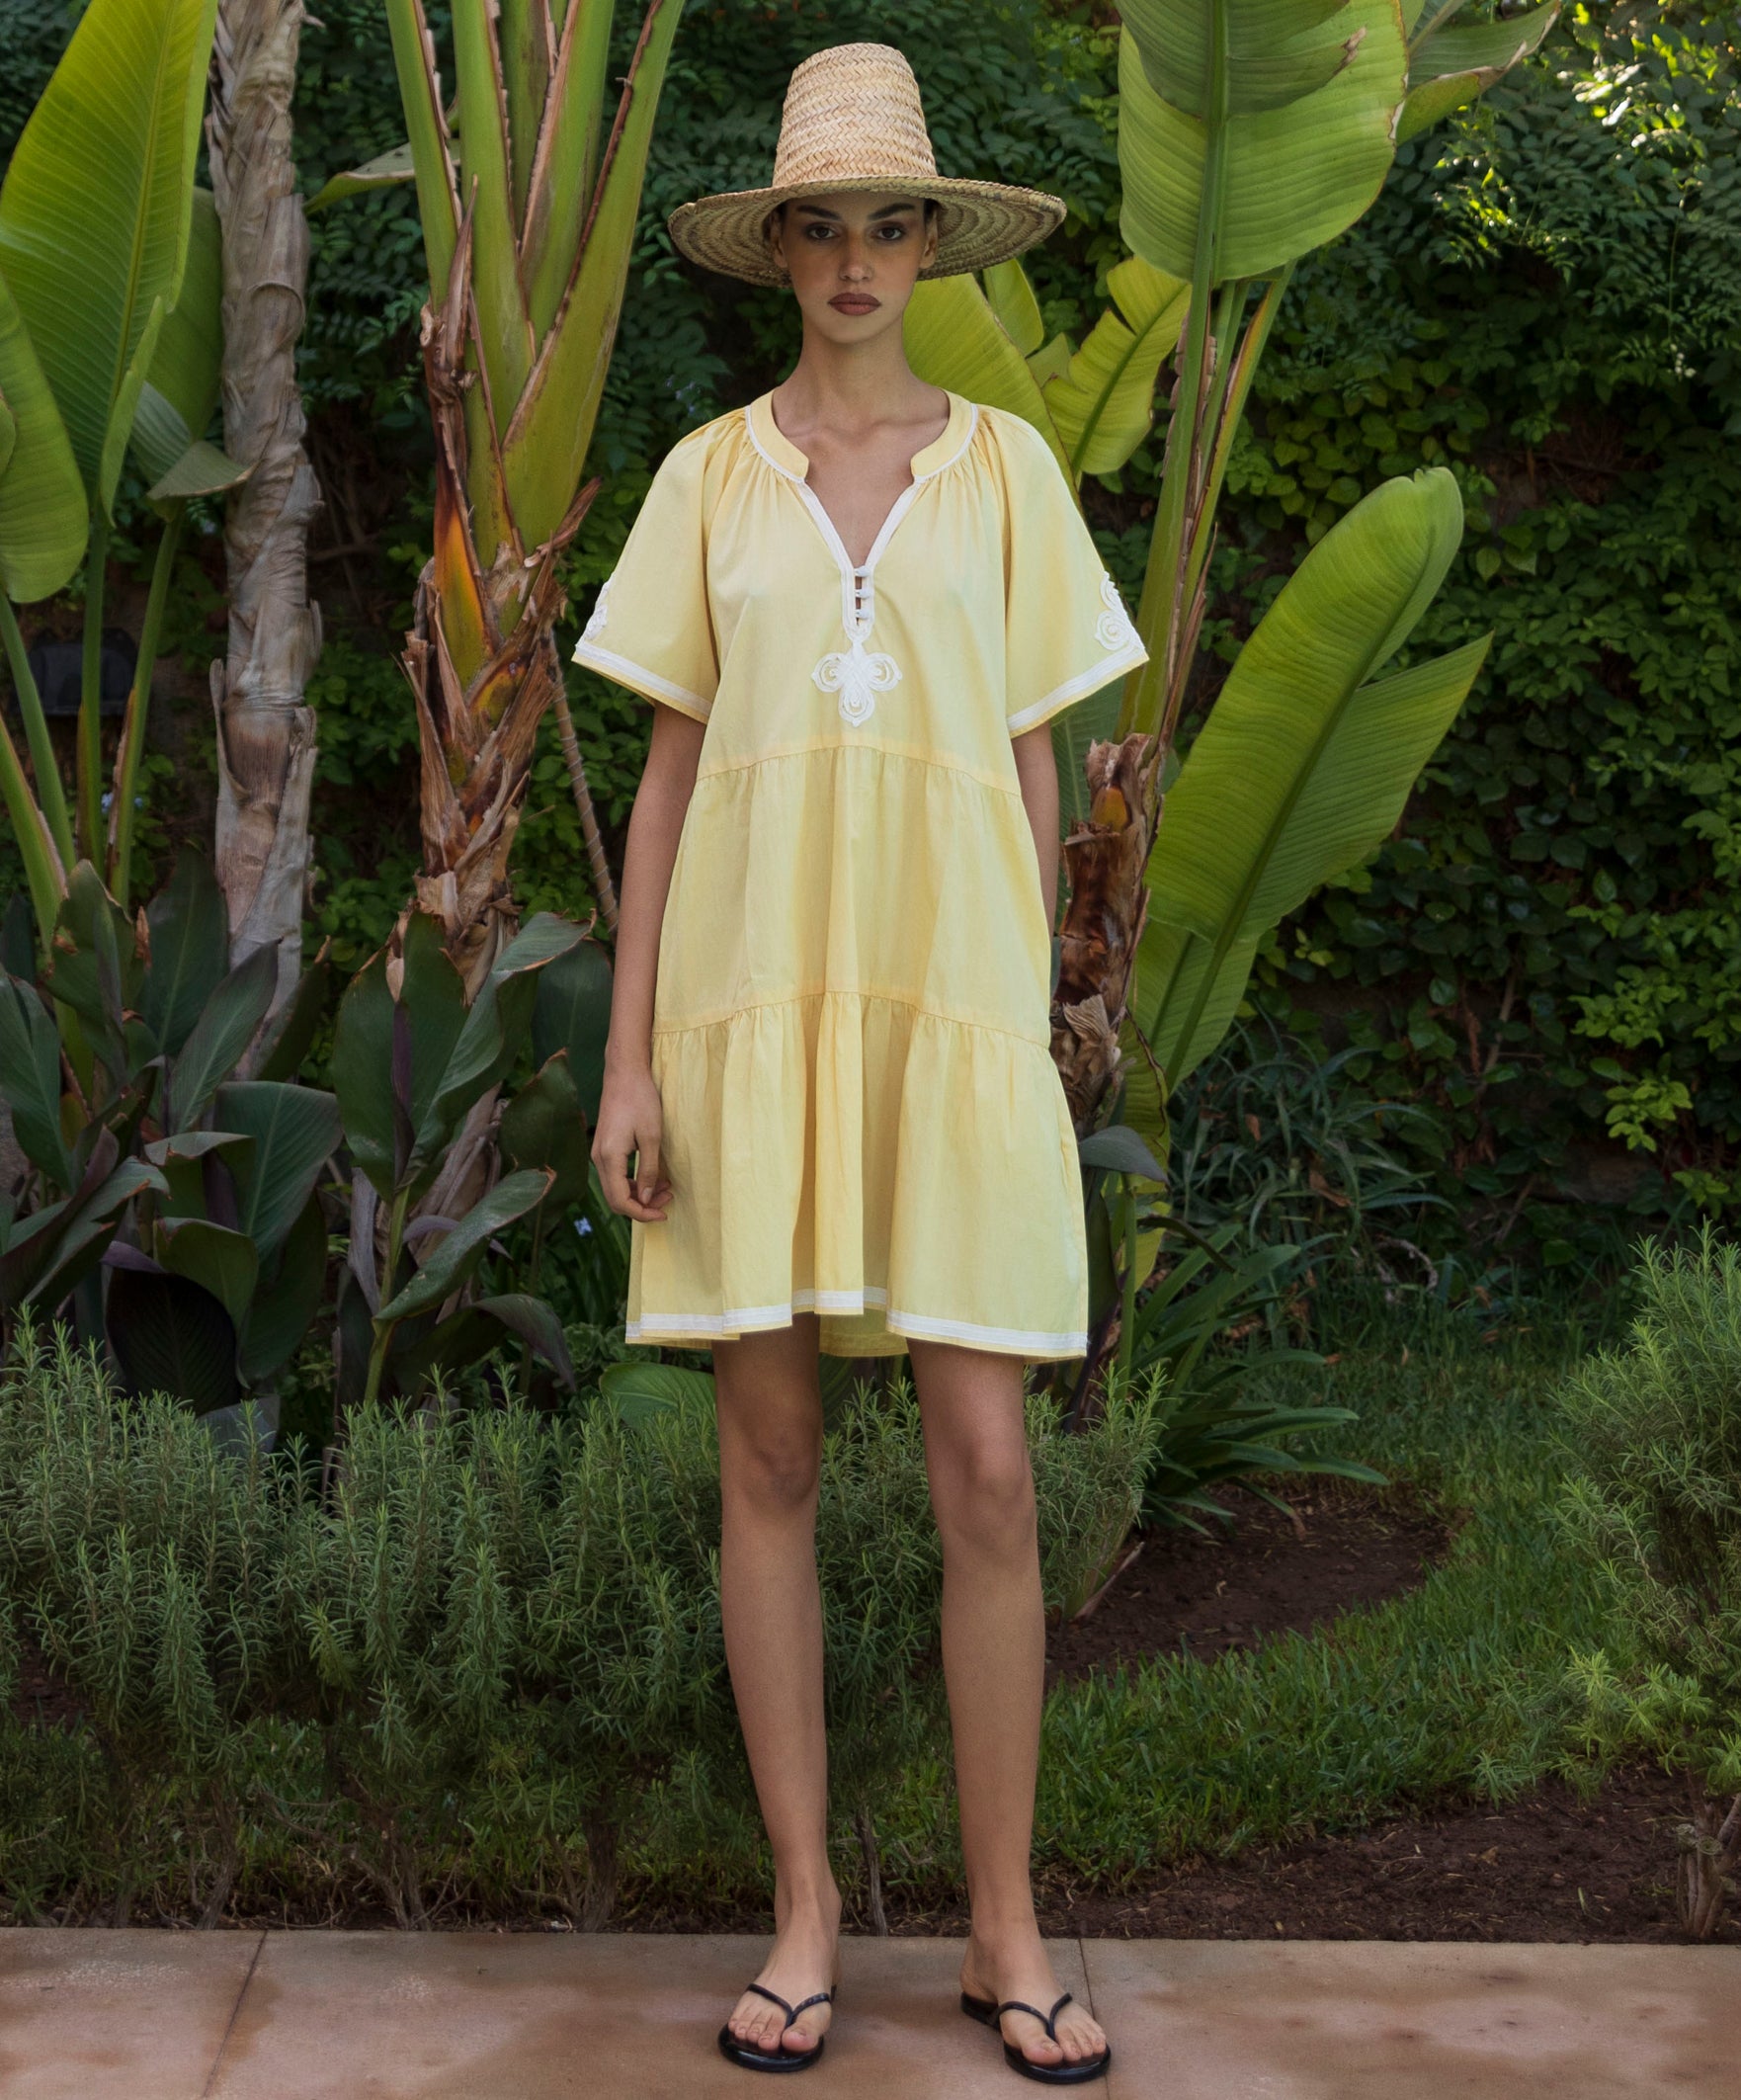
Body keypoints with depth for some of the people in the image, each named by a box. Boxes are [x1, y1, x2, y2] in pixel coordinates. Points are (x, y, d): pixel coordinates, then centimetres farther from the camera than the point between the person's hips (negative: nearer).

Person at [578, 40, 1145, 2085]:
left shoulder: (1005, 465, 9)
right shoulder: (707, 474, 9)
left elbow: (1032, 771, 8)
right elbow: (669, 772, 6)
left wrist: (1029, 1044, 3)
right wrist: (628, 1058, -1)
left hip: (950, 994, 0)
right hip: (752, 990, 1)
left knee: (985, 1469, -4)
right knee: (769, 1455, 2)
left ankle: (1006, 1929, 9)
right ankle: (805, 1914, 13)